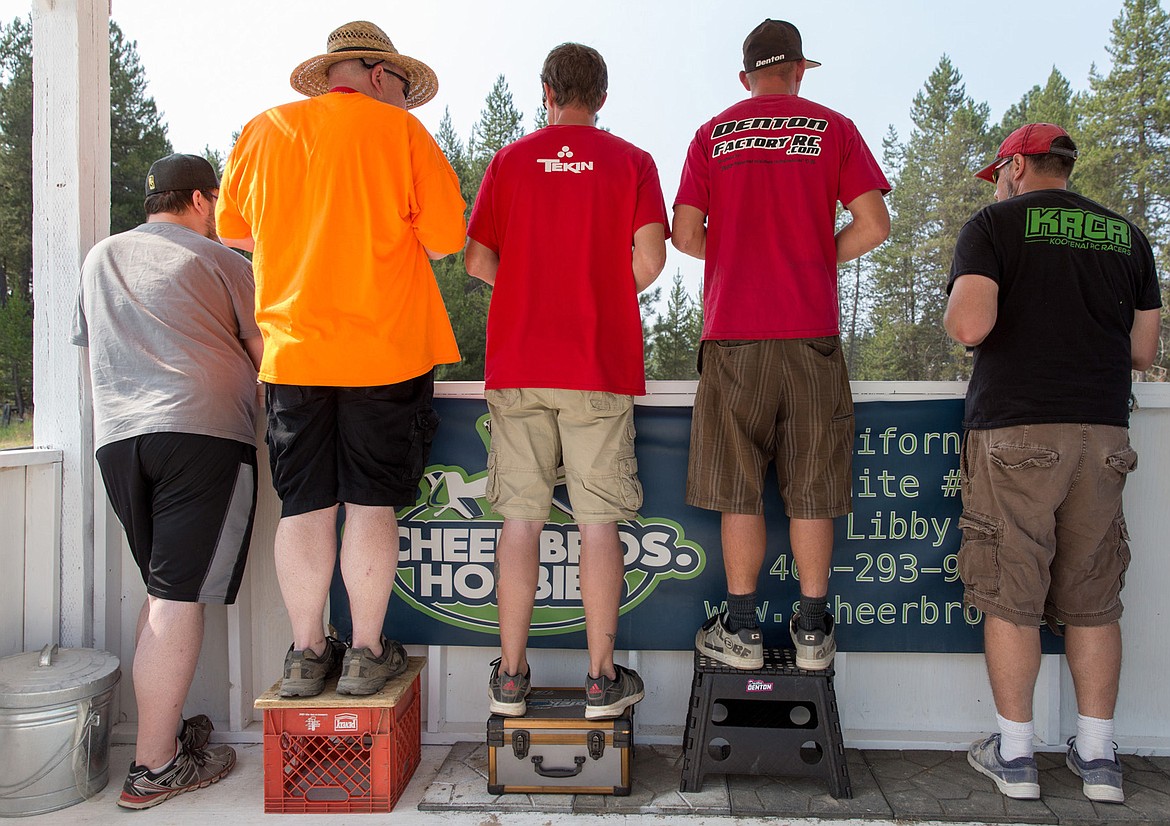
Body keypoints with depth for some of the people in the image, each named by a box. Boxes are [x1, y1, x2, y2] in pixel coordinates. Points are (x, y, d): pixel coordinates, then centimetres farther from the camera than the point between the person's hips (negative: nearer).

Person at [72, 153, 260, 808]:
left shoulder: (101, 257, 23)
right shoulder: (219, 259, 5)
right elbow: (266, 354, 3)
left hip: (116, 437, 6)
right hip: (204, 433, -6)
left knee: (162, 594, 16)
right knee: (180, 597, -6)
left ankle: (164, 730, 23)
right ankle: (154, 768, -2)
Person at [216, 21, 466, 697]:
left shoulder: (264, 131, 10)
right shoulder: (400, 131, 0)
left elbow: (234, 232, 18)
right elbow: (445, 241, -4)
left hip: (293, 350, 3)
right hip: (385, 349, -2)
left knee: (305, 506, 8)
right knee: (372, 503, 5)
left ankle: (307, 653, 18)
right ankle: (368, 653, 13)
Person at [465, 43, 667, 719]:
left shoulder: (509, 161, 9)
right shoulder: (632, 162, 5)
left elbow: (478, 261, 5)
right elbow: (651, 258, -6)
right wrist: (608, 297, 12)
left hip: (518, 366, 2)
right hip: (601, 368, -1)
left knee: (523, 518, 6)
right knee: (600, 521, 3)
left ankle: (511, 676, 12)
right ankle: (603, 678, 9)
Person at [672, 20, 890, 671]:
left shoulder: (712, 135, 9)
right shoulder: (834, 128, 7)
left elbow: (686, 235, 3)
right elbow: (874, 226, -1)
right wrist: (819, 259, 14)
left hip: (734, 331, 0)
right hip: (812, 331, 0)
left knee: (739, 487, 5)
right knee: (812, 488, 6)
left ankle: (741, 629, 9)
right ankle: (813, 631, 12)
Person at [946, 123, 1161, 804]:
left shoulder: (996, 222, 1)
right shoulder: (1127, 235, 16)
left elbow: (970, 326, -14)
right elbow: (1144, 349, 16)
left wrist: (960, 316, 8)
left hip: (1016, 429, -5)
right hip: (1104, 430, 5)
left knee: (1011, 598, 2)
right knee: (1092, 600, 11)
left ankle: (1014, 755, 11)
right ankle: (1098, 756, 17)